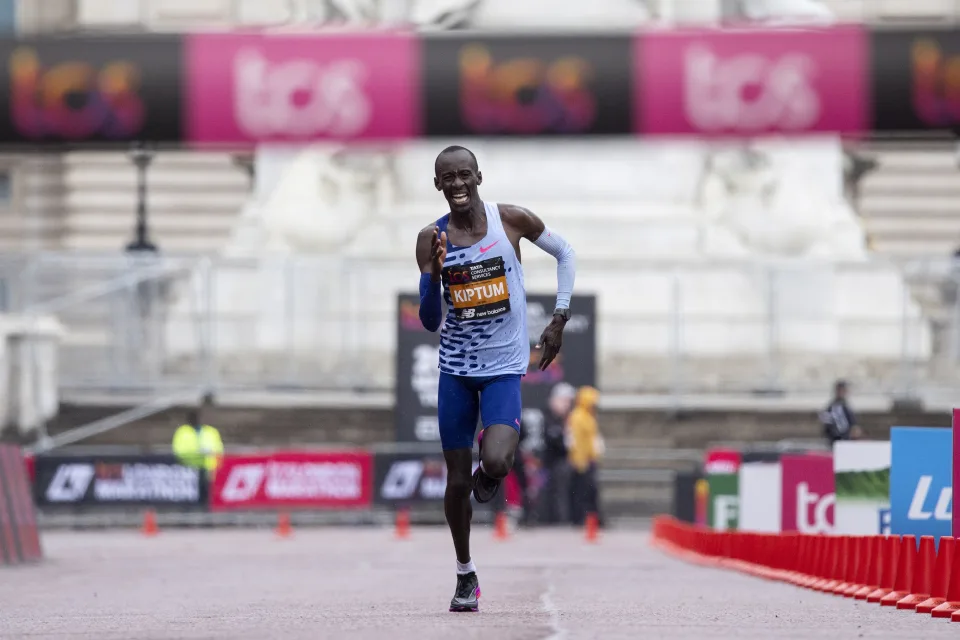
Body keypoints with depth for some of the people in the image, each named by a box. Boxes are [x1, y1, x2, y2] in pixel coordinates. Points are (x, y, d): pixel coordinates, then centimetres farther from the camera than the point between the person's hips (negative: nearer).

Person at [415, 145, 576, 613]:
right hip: (456, 367, 2)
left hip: (504, 366, -2)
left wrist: (559, 320, 4)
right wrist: (433, 275, -24)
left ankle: (490, 473, 16)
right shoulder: (432, 238, -5)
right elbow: (430, 323, -5)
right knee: (457, 480, 4)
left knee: (496, 462, -23)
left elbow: (564, 253, 9)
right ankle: (465, 575, 24)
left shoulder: (510, 220, -8)